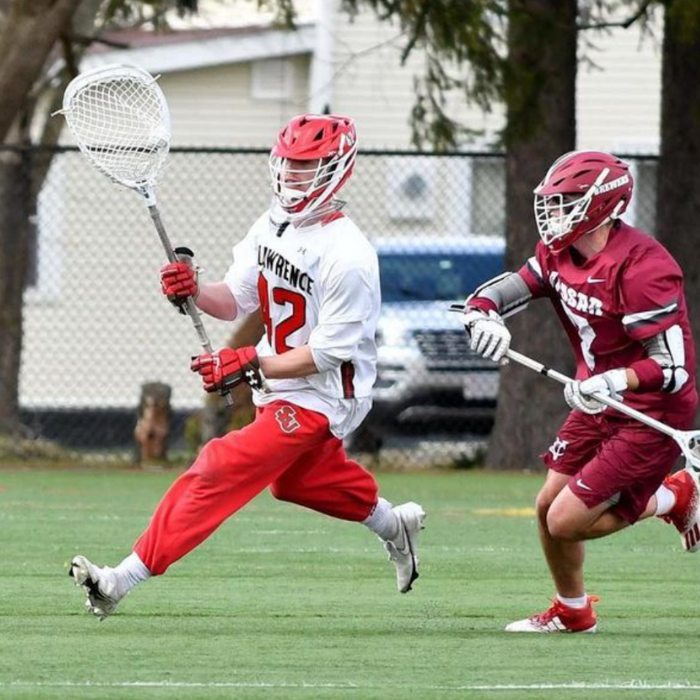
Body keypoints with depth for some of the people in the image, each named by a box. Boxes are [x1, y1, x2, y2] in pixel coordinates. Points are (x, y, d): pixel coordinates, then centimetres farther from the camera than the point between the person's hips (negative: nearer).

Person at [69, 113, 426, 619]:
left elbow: (328, 353, -23)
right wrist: (193, 291, -18)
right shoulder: (273, 226, -1)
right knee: (295, 478, 30)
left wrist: (251, 366, -27)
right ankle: (394, 524, 54)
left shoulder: (348, 257, -25)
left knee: (223, 469, -18)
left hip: (321, 395, -10)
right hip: (278, 386, 10)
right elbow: (235, 300, 3)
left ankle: (125, 579, -21)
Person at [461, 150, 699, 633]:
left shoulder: (640, 267, -27)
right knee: (548, 507, 12)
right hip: (598, 407, 8)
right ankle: (572, 613, 36)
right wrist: (484, 318, -25)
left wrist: (615, 382, -44)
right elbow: (494, 294, -1)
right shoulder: (559, 254, -1)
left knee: (565, 523, -10)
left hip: (651, 416, -8)